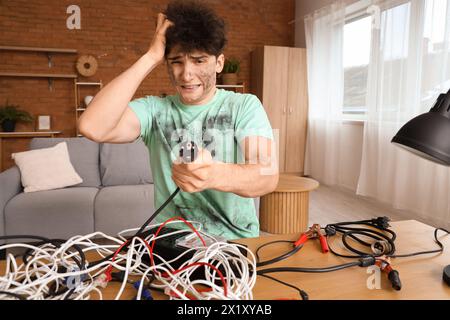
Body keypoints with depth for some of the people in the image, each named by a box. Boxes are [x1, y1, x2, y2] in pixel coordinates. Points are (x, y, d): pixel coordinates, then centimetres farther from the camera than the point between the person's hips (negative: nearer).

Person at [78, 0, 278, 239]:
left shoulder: (245, 106, -2)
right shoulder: (154, 109, 2)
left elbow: (268, 176, -16)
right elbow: (92, 128, -16)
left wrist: (216, 175, -37)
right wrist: (151, 57, -10)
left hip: (235, 241, 0)